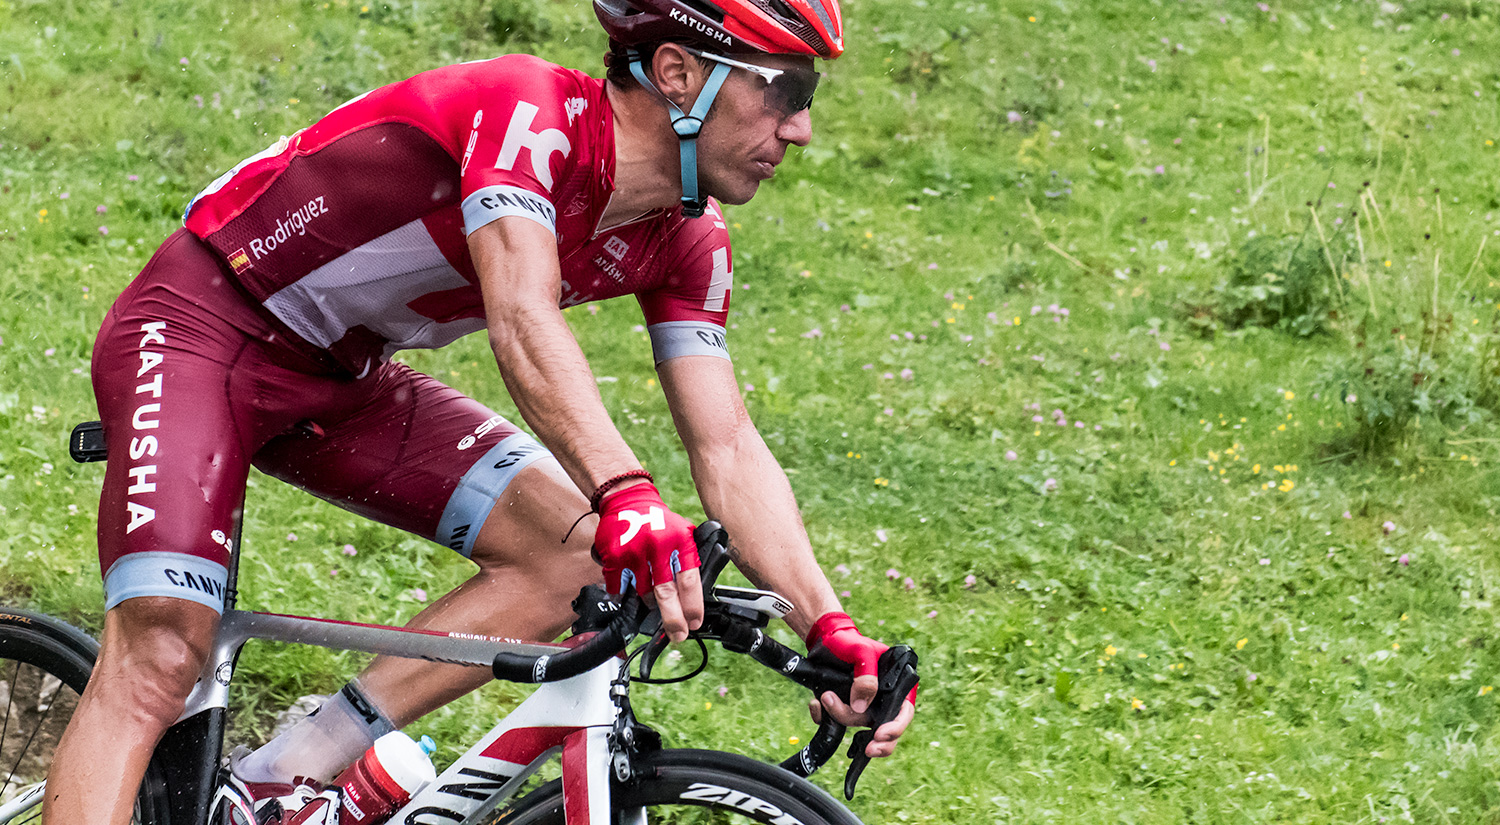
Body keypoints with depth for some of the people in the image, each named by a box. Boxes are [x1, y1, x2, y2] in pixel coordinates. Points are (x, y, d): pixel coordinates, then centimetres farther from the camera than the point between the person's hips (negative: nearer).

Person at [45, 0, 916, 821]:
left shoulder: (688, 243, -4)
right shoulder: (532, 111, -28)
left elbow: (730, 452, -6)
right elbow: (523, 324, -42)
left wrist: (832, 629, -19)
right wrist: (630, 498, -56)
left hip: (342, 378, 8)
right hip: (204, 326, -8)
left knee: (575, 551, -11)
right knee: (159, 660, -24)